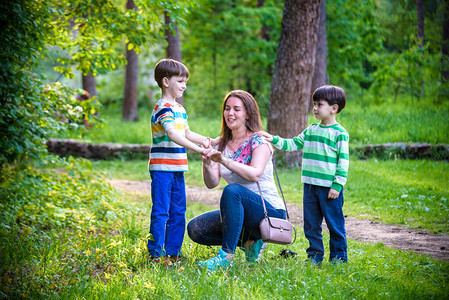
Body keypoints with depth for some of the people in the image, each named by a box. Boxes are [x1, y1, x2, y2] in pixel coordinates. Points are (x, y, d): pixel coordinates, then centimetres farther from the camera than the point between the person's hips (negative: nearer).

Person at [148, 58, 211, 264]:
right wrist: (198, 149, -33)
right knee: (161, 212, -5)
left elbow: (186, 133, 24)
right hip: (162, 168, -9)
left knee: (178, 212, 12)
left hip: (178, 169, 9)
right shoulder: (163, 108, -14)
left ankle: (173, 251, 19)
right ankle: (156, 253, 1)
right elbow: (172, 135, -27)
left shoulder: (179, 108, 16)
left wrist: (206, 141, 6)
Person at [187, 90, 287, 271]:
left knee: (232, 190, -34)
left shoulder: (259, 141, -9)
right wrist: (207, 163, -24)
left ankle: (226, 256, -31)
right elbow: (212, 183, -3)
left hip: (270, 211, -7)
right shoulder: (221, 144, 7)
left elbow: (255, 175, -28)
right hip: (241, 213, 7)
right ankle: (249, 242, 2)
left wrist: (224, 161, -40)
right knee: (195, 229, -9)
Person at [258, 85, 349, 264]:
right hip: (310, 185, 6)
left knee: (335, 223, 1)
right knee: (311, 224, 11)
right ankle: (315, 255, 21)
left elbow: (343, 162, -9)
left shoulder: (340, 133, -7)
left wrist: (337, 185, -14)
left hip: (329, 187, -6)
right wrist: (274, 140, 6)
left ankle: (339, 257, 13)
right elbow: (293, 144, 19)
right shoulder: (311, 130, 13)